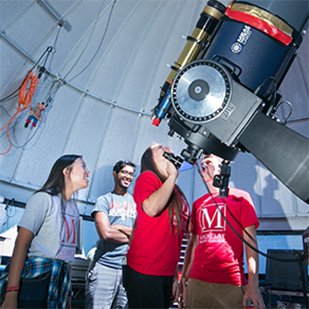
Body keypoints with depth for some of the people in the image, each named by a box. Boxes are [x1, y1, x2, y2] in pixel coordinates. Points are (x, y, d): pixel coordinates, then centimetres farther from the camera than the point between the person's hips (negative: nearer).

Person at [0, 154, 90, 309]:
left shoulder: (74, 208, 13)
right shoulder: (44, 198, -9)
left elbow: (67, 249, 12)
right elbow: (21, 243, -15)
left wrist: (68, 294, 11)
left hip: (60, 281, 6)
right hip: (36, 277, -6)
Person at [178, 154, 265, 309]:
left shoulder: (240, 197, 2)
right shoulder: (198, 204, 13)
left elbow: (250, 241, -3)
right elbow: (193, 243, 13)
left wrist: (253, 285, -10)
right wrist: (183, 280, 8)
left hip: (230, 284, -3)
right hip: (197, 282, 4)